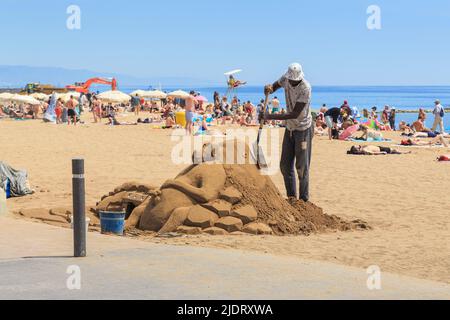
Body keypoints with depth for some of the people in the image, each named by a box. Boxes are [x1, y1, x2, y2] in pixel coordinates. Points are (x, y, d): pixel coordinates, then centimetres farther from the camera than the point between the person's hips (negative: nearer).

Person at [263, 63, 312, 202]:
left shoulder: (305, 88, -27)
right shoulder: (286, 79, -7)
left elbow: (295, 114, -29)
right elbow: (274, 87, 13)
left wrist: (270, 117, -28)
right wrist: (268, 89, -13)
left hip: (303, 129, -7)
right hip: (290, 128, 7)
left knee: (301, 166, -4)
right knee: (285, 165, 8)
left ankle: (304, 199, 5)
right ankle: (291, 197, 17)